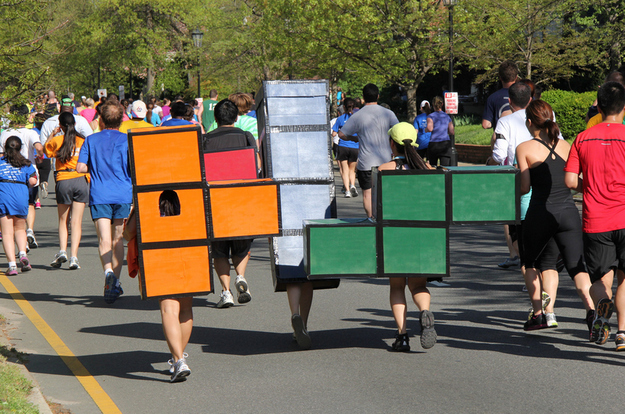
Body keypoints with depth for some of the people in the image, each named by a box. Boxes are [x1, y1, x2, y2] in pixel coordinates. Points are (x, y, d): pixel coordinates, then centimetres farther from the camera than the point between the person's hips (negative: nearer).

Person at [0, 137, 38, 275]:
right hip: (21, 196, 2)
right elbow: (33, 181, -1)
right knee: (20, 228, 22)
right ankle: (23, 254, -2)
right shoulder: (26, 163, 11)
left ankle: (12, 265, -9)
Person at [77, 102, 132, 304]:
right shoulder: (126, 140, 2)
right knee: (118, 239, 12)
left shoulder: (91, 140, 7)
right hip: (123, 195, 0)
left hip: (99, 196, 0)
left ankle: (109, 271, -34)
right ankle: (115, 284, 14)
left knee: (104, 240, -8)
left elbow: (80, 167, 2)